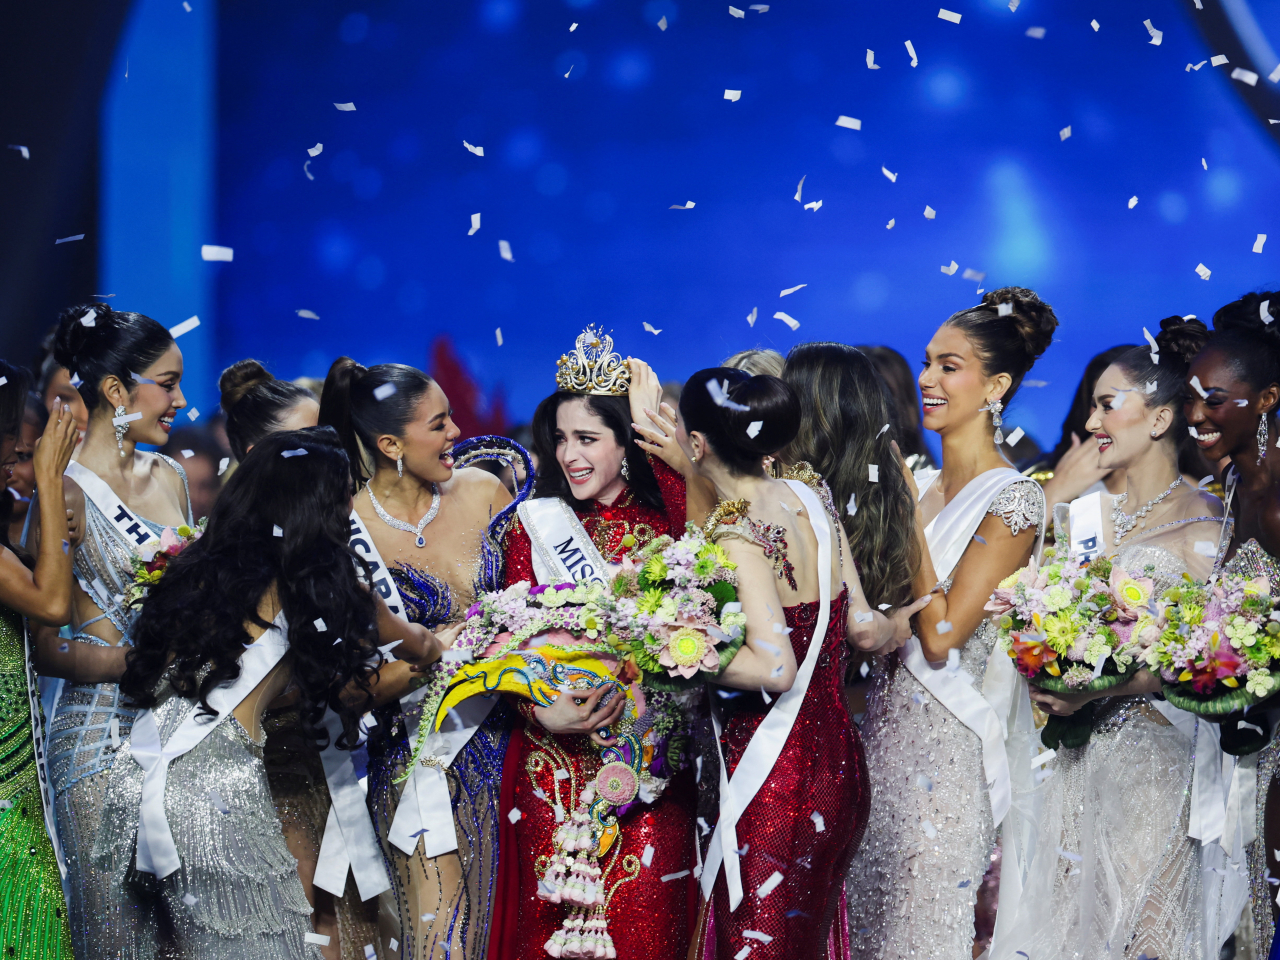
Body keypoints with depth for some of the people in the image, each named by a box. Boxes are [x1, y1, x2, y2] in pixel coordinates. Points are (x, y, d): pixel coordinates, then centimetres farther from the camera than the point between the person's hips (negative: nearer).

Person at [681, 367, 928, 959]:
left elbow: (774, 667, -25)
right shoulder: (811, 499, 4)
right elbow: (864, 629, 9)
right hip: (835, 758, 8)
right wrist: (925, 609, 26)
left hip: (778, 777, -8)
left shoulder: (738, 532, -17)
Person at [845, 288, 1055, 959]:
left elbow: (940, 637, -20)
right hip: (885, 720, 7)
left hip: (946, 744, -7)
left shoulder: (1011, 501, -14)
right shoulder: (919, 483, 9)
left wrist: (909, 511, -18)